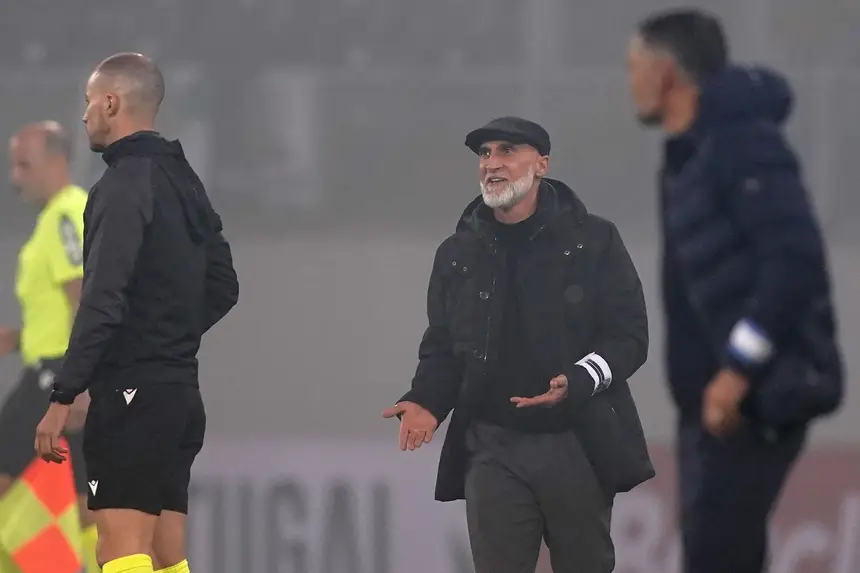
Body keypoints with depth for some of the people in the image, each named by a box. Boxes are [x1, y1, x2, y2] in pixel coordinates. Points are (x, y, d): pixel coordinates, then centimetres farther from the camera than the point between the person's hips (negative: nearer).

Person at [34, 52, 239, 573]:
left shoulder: (125, 185, -13)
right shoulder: (183, 181, 15)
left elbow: (103, 302, -21)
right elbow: (222, 286, 23)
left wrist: (63, 398, -21)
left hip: (133, 393, -9)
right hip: (181, 389, 9)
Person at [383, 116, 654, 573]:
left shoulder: (593, 241, 1)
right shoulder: (457, 254, 11)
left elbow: (628, 334, -3)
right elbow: (442, 348, 15)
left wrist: (578, 383, -20)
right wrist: (426, 400, -6)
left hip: (579, 446, -2)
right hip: (493, 450, 2)